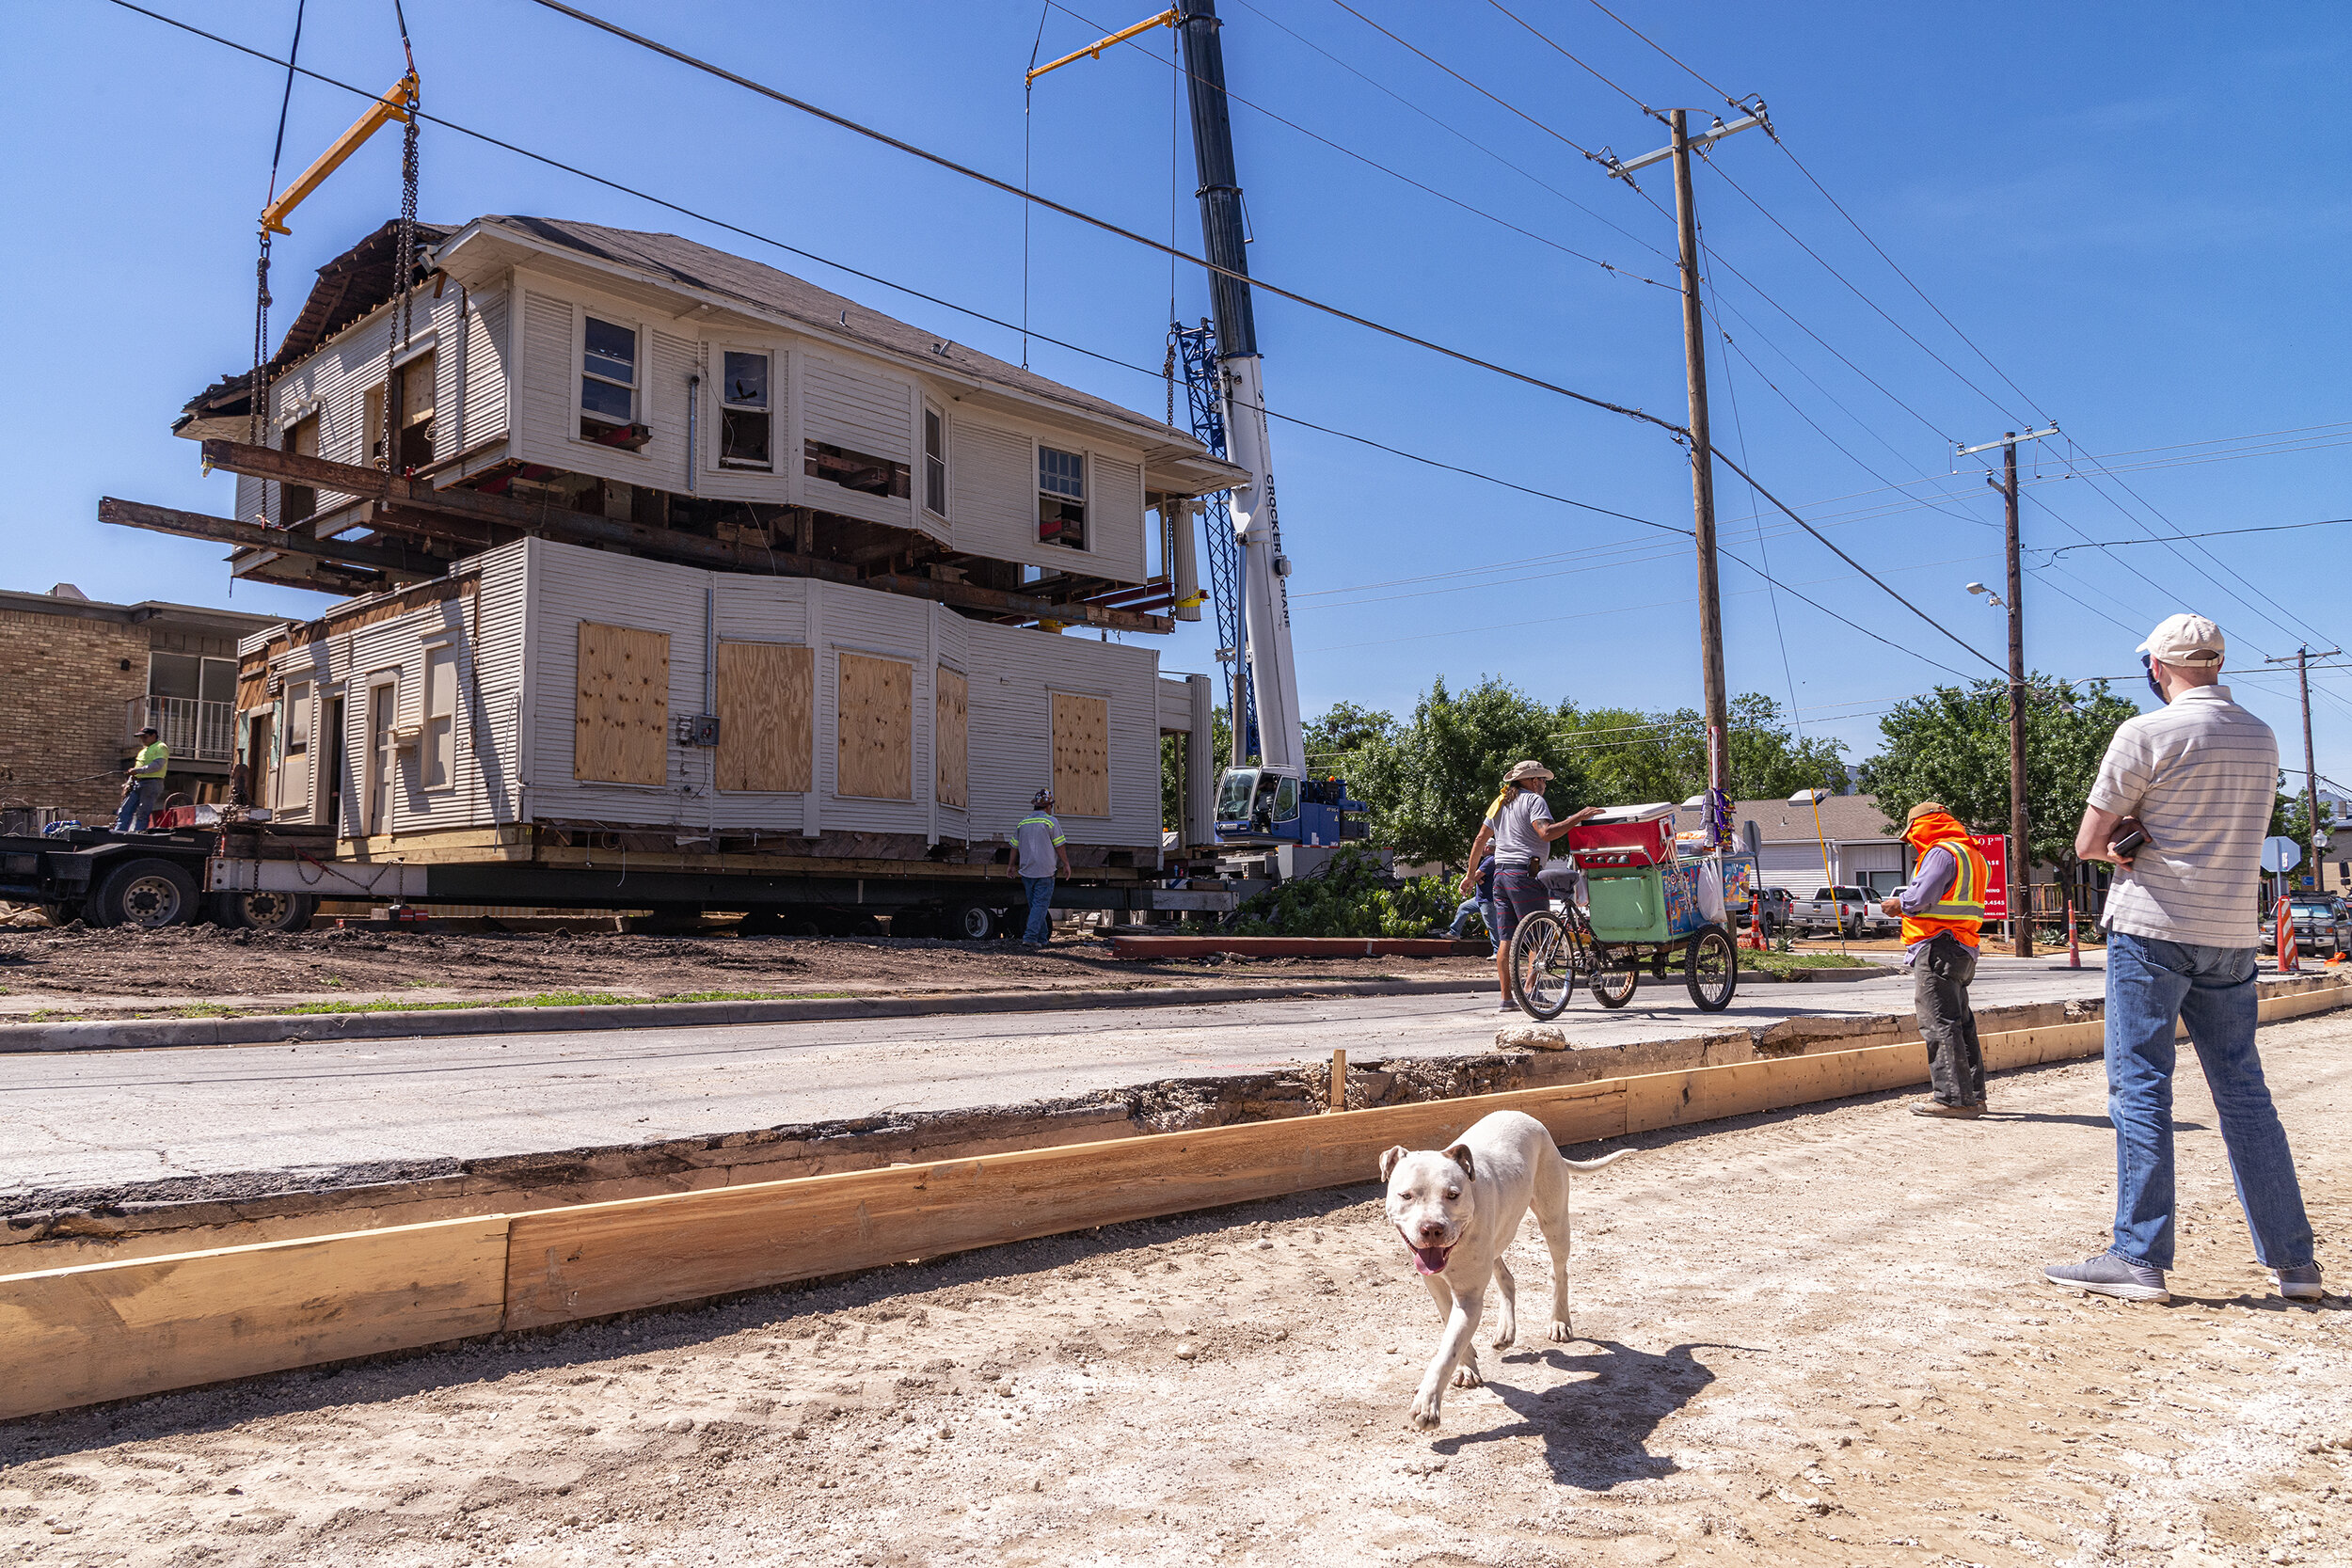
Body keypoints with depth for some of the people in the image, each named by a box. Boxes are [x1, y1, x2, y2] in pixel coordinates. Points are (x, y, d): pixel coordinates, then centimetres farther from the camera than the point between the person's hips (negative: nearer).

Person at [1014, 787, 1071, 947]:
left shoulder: (1023, 823, 11)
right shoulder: (1050, 821, -5)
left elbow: (1015, 847, 16)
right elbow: (1060, 846, -5)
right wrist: (1066, 864, 5)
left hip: (1026, 871, 5)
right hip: (1045, 871, -5)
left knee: (1035, 905, 14)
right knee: (1040, 905, -5)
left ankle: (1042, 938, 19)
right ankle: (1030, 937, -15)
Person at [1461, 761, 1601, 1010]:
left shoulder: (1500, 803, 19)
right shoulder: (1532, 800, -5)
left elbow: (1481, 839, 19)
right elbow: (1546, 832, -22)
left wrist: (1471, 875, 24)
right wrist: (1577, 818, -20)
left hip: (1501, 874, 8)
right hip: (1525, 873, -8)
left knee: (1505, 938, 6)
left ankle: (1506, 998, 6)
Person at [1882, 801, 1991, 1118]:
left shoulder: (1941, 852, -11)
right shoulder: (1973, 855, 20)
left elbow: (1920, 897, -20)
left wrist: (1898, 904, 0)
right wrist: (1908, 903, 14)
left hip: (1938, 947, -10)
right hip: (1963, 948, 10)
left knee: (1939, 1023, -8)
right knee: (1960, 1022, 14)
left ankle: (1953, 1098, -8)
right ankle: (1972, 1095, 18)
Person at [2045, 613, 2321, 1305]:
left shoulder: (2146, 735, -10)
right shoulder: (2261, 738, 11)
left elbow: (2088, 843, -7)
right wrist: (2143, 837, 1)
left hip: (2151, 930, -6)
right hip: (2232, 934, 6)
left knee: (2140, 1088, -4)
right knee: (2244, 1093, 12)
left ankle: (2140, 1258, -4)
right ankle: (2293, 1260, 17)